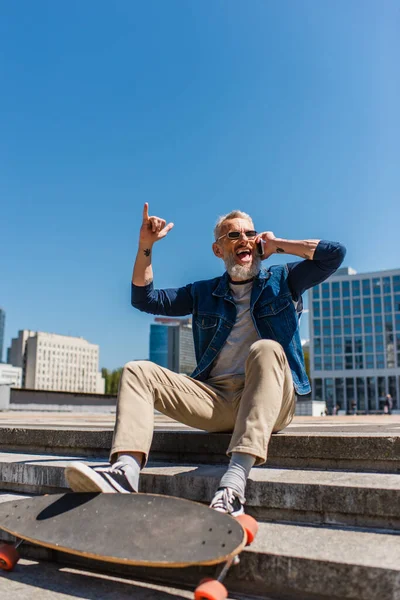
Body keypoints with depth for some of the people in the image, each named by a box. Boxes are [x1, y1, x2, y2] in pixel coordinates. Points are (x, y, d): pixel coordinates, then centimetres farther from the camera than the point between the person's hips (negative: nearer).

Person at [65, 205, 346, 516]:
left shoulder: (282, 280, 12)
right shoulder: (204, 293, 18)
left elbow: (336, 252, 1)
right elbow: (145, 298, 16)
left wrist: (278, 244, 6)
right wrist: (145, 246, 5)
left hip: (269, 400, -3)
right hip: (216, 398, 3)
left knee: (267, 349, -35)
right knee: (138, 371, -11)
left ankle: (234, 484, -49)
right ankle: (125, 471, -38)